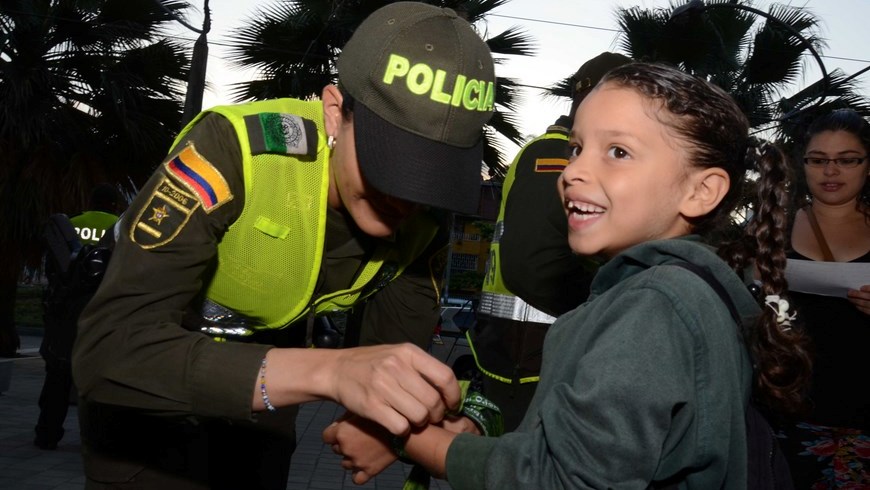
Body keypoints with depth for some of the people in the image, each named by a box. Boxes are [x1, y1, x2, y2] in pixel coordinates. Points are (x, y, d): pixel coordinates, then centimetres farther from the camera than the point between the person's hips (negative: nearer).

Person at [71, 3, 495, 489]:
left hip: (264, 383, 4)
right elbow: (110, 347, -43)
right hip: (147, 378, -4)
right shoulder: (233, 150, -34)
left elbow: (403, 346, -6)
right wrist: (329, 370, -54)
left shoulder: (420, 214, -18)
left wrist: (385, 419, -29)